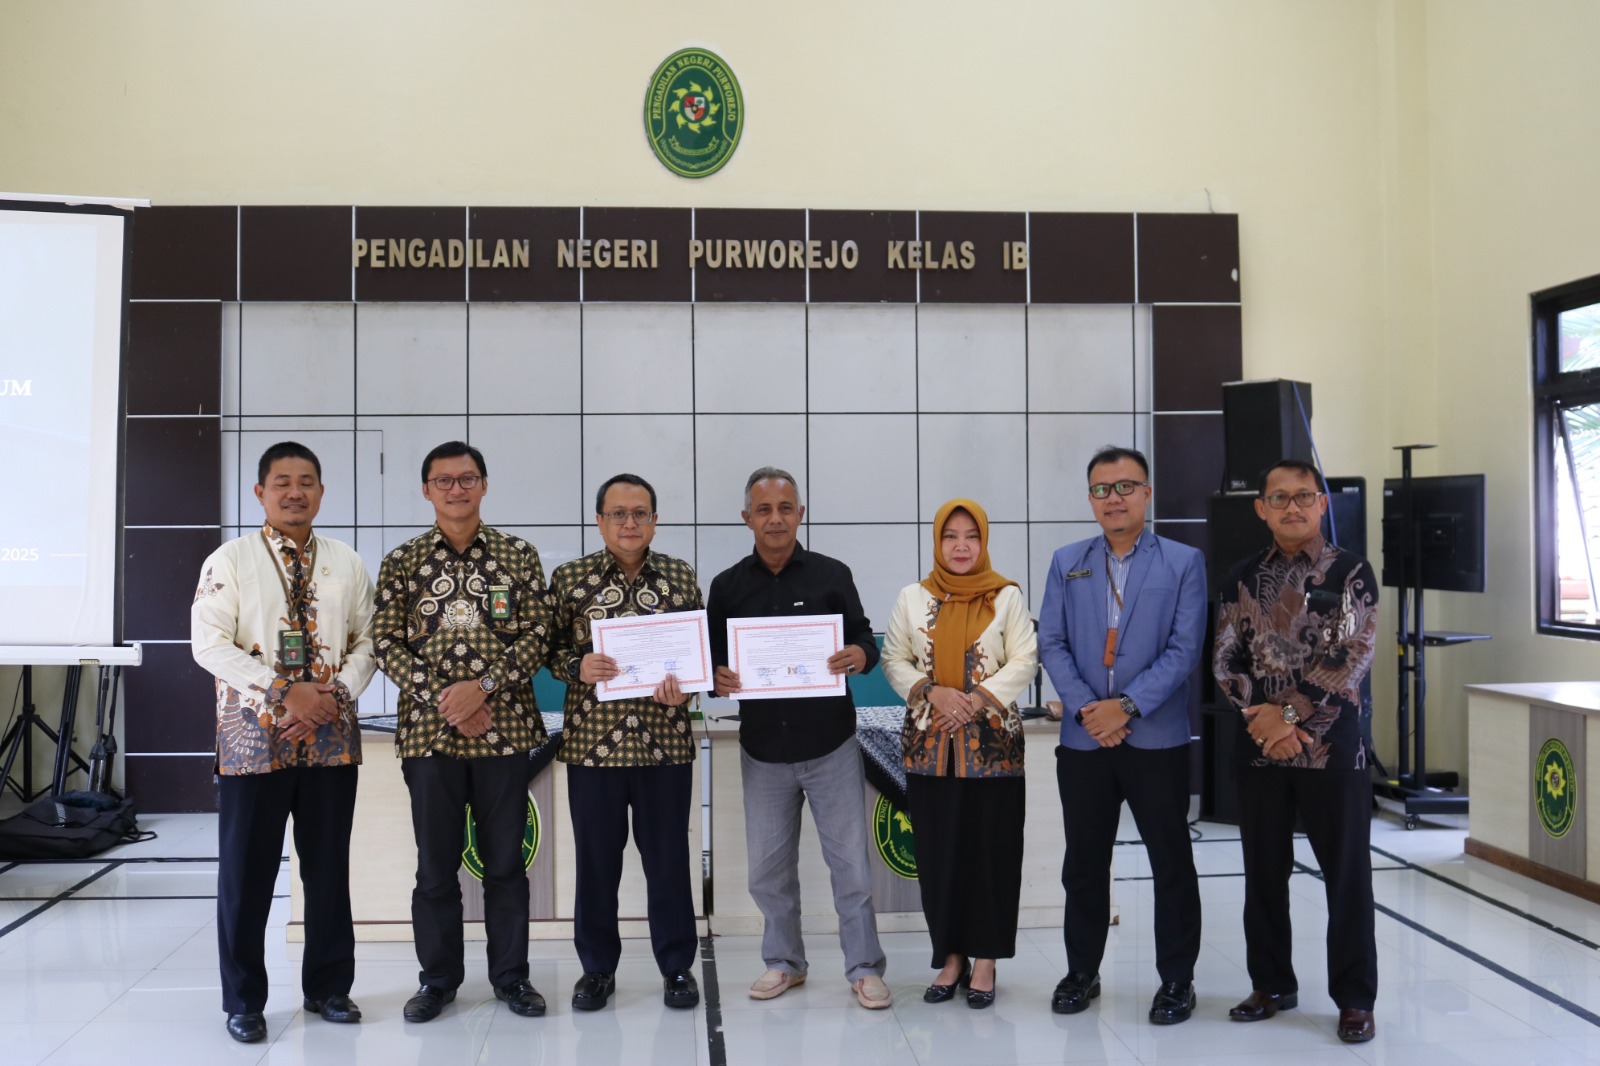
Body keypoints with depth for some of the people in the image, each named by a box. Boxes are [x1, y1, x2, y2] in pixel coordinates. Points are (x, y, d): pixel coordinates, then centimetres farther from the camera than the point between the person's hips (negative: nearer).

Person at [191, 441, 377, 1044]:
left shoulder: (347, 564, 9)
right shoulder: (230, 561, -1)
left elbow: (367, 641, 9)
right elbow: (209, 644, -9)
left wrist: (334, 694, -9)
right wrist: (286, 691, -16)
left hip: (332, 736, 3)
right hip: (254, 735, -3)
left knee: (329, 866, 10)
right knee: (247, 870, 3)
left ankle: (328, 987, 24)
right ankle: (244, 1001, 18)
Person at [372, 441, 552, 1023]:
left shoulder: (519, 555, 3)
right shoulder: (402, 562, 5)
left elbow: (537, 636, -2)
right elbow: (387, 643, 1)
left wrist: (483, 686, -14)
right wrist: (440, 697, -11)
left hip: (504, 728, 0)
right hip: (428, 729, 0)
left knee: (505, 860, 8)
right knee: (435, 863, 8)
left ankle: (511, 974, 21)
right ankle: (438, 978, 23)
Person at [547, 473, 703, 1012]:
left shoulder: (681, 576, 5)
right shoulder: (570, 578, 3)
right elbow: (551, 649, 6)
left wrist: (683, 682, -11)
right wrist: (578, 667, -14)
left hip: (664, 740, 0)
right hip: (592, 740, 0)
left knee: (668, 857, 8)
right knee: (596, 859, 9)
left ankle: (677, 966, 23)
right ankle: (597, 968, 25)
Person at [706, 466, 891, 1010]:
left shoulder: (832, 575, -1)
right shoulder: (727, 586, 3)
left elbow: (863, 637, 2)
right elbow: (713, 658, 7)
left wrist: (861, 655, -21)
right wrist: (719, 679, -15)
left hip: (830, 744, -2)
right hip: (763, 748, 2)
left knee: (850, 862, 2)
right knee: (768, 868, 12)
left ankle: (864, 968, 16)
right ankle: (784, 961, 30)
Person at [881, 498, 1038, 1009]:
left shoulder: (1007, 596, 3)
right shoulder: (913, 597, 8)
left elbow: (1024, 662, -2)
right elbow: (894, 659, 6)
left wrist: (977, 699, -13)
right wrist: (934, 692, -10)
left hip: (992, 744, -2)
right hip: (929, 744, 2)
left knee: (991, 850, 0)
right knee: (938, 852, 4)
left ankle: (985, 960, 12)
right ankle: (951, 957, 17)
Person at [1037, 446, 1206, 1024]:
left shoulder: (1184, 563, 0)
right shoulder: (1067, 563, 9)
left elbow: (1184, 648, -7)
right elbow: (1051, 644, 3)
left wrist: (1126, 706, -15)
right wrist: (1085, 708, -10)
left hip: (1157, 739, -2)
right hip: (1083, 738, 3)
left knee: (1171, 862, 6)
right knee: (1084, 863, 11)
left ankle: (1177, 980, 20)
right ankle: (1081, 971, 26)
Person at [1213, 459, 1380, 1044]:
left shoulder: (1351, 571, -2)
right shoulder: (1243, 578, 8)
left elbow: (1350, 659, -11)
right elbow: (1226, 659, 4)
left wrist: (1292, 717, -15)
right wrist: (1262, 715, -12)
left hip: (1332, 744, -3)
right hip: (1260, 746, 3)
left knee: (1347, 873, 4)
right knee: (1264, 870, 12)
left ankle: (1354, 997, 17)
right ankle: (1272, 984, 27)